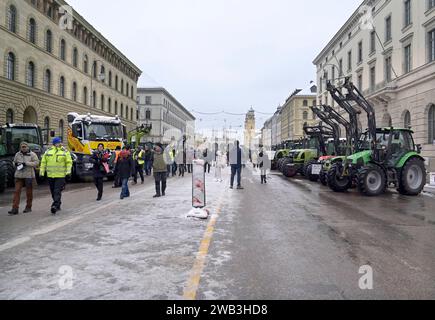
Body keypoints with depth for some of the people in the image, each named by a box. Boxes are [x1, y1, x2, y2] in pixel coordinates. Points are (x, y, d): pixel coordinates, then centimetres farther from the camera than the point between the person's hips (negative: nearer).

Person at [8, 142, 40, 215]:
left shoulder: (32, 154, -2)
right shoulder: (17, 154, 10)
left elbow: (36, 162, -12)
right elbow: (14, 162, 23)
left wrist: (26, 163, -20)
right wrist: (15, 164, -1)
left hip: (29, 175, -3)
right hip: (19, 175, 3)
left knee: (29, 192, 6)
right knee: (17, 191, -4)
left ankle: (28, 207, 19)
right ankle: (15, 209, -3)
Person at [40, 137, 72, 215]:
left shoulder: (65, 152, 0)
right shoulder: (48, 151, 8)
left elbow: (69, 162, 0)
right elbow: (43, 162, 10)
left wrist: (68, 171, -10)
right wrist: (42, 171, 5)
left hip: (60, 175, -4)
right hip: (50, 175, 4)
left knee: (57, 191, -12)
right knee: (53, 192, 12)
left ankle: (55, 206, -15)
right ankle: (58, 205, 26)